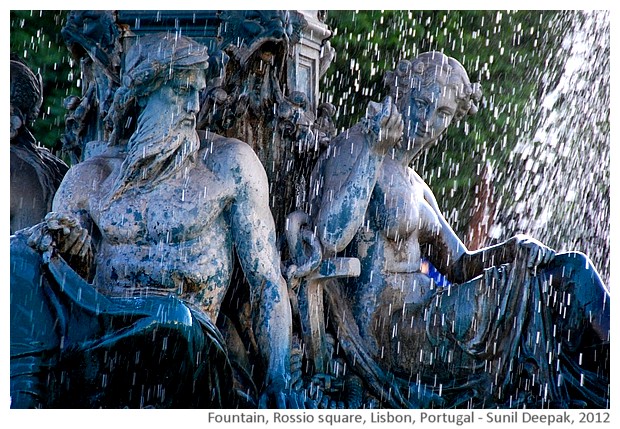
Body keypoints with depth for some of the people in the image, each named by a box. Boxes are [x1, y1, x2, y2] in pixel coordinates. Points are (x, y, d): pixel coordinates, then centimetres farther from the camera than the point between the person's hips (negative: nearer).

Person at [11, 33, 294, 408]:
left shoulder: (229, 162, 6)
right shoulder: (90, 177, 13)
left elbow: (267, 282, 3)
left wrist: (276, 388, -4)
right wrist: (60, 244, -8)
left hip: (188, 339, -2)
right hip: (102, 341, 2)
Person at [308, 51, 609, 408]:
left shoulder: (413, 186, 21)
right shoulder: (353, 150, -6)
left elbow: (458, 265, 20)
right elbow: (330, 239, -23)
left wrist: (511, 250, -1)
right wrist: (373, 151, -22)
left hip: (422, 316, 9)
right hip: (387, 326, -9)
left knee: (572, 268, -4)